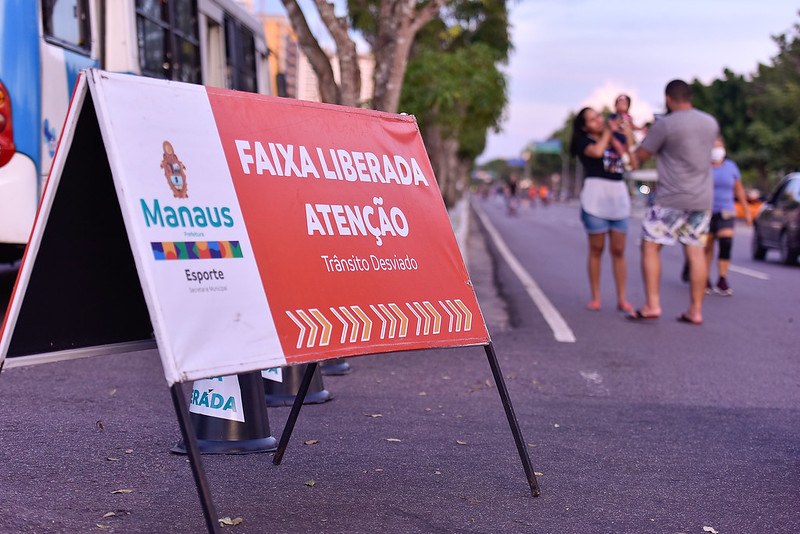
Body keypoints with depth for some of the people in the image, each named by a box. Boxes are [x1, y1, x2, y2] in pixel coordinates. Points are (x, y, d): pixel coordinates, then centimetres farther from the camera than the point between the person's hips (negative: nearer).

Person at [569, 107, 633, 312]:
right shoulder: (584, 141, 4)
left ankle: (622, 298, 4)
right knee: (596, 249, -1)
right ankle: (595, 297, 6)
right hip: (595, 196, -4)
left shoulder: (614, 139, 18)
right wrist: (608, 131, -2)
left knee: (618, 250, 2)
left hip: (619, 196, 4)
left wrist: (616, 135, 4)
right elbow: (596, 152, -18)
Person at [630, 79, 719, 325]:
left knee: (650, 246, 2)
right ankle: (695, 310, 7)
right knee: (696, 252, 6)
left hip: (672, 198, -6)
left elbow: (640, 156, -5)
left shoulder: (665, 124, -12)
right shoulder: (711, 123, 9)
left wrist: (647, 137, 15)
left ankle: (652, 305, -5)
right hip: (703, 199, 6)